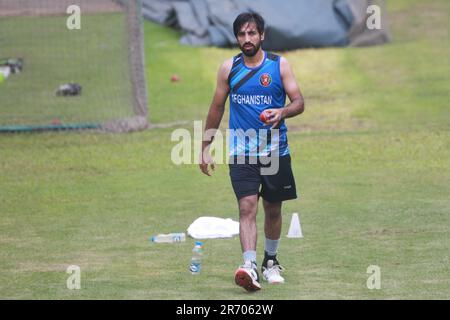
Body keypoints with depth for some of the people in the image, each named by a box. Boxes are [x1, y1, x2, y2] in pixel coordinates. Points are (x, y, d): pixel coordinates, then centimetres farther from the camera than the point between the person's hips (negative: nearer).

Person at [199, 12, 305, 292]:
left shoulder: (279, 65, 0)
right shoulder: (229, 68, 4)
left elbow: (299, 102, -4)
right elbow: (217, 108, 12)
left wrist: (282, 112, -27)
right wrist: (206, 148, 11)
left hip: (275, 151, 1)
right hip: (241, 153, -1)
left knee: (273, 209, 12)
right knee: (247, 207, -16)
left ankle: (271, 261, 33)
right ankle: (250, 266, -28)